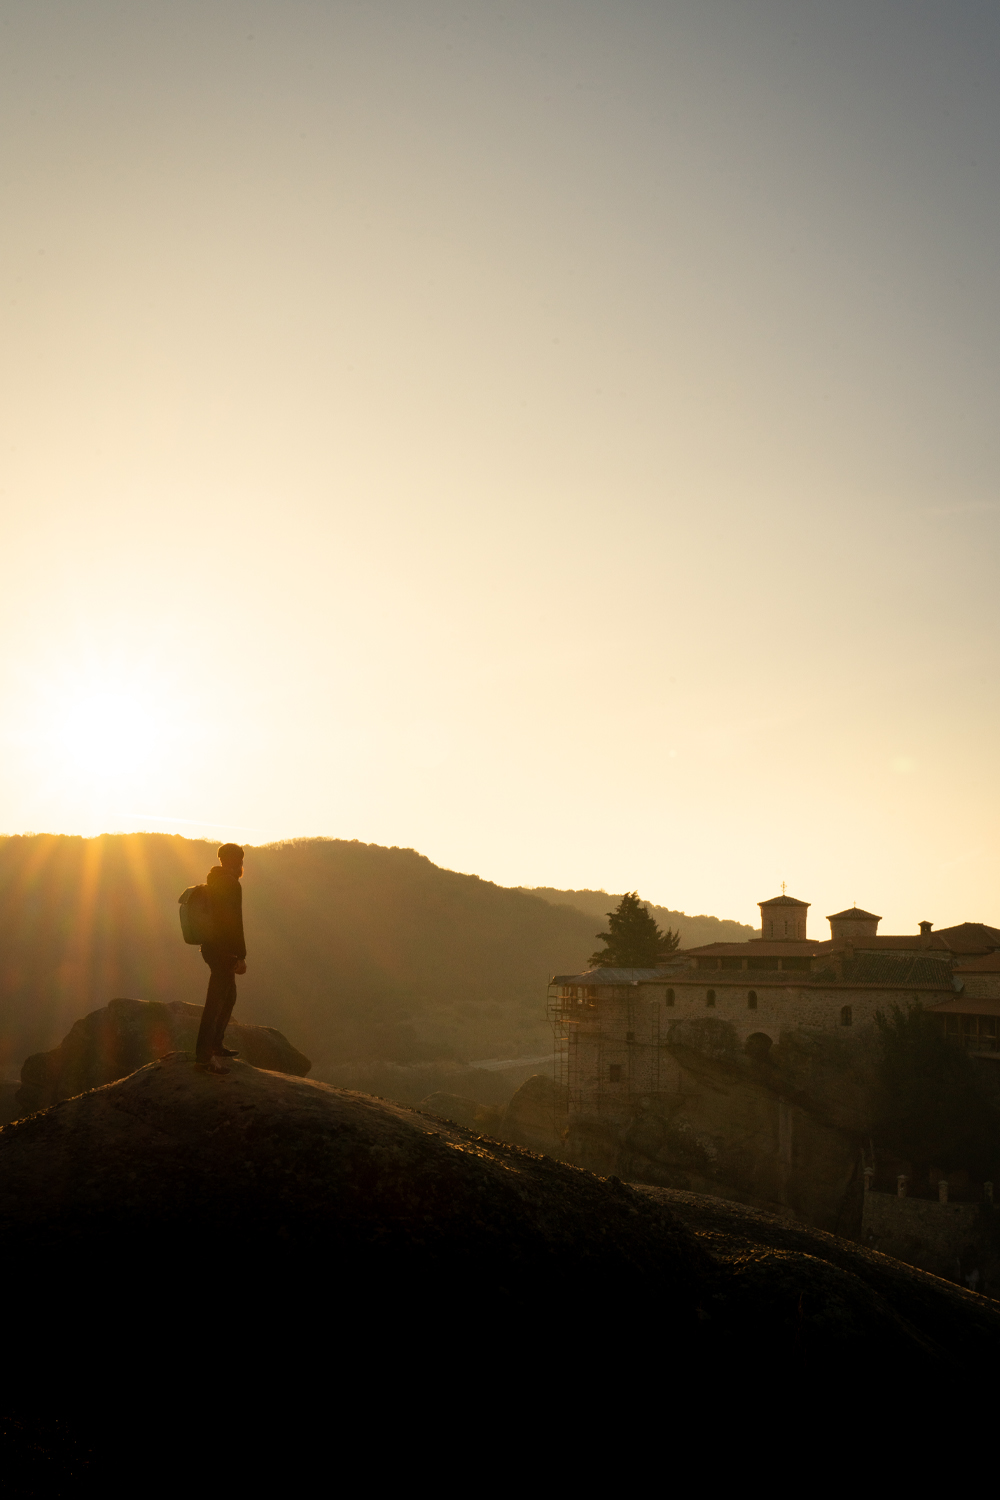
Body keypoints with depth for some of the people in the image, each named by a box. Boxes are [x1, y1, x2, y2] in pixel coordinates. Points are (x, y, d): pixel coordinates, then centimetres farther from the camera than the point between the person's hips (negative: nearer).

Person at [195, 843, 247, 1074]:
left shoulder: (213, 882, 14)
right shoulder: (231, 884, -16)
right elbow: (234, 922, -21)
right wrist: (241, 956, -19)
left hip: (211, 948, 10)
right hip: (224, 951, -10)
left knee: (228, 997, 22)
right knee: (215, 1003, -7)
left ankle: (215, 1045, 32)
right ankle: (203, 1058, -6)